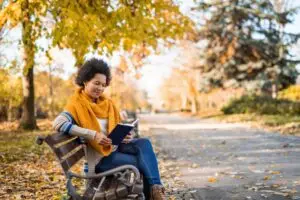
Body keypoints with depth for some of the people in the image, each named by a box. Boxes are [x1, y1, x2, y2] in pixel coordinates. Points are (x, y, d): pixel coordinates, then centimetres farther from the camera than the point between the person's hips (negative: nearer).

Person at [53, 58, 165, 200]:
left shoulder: (107, 103, 11)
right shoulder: (77, 104, -11)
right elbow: (58, 123, -30)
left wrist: (126, 136, -10)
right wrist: (93, 135, -33)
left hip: (115, 147, 6)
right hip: (100, 157, -6)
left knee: (144, 143, -22)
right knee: (142, 161, -24)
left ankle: (155, 188, -26)